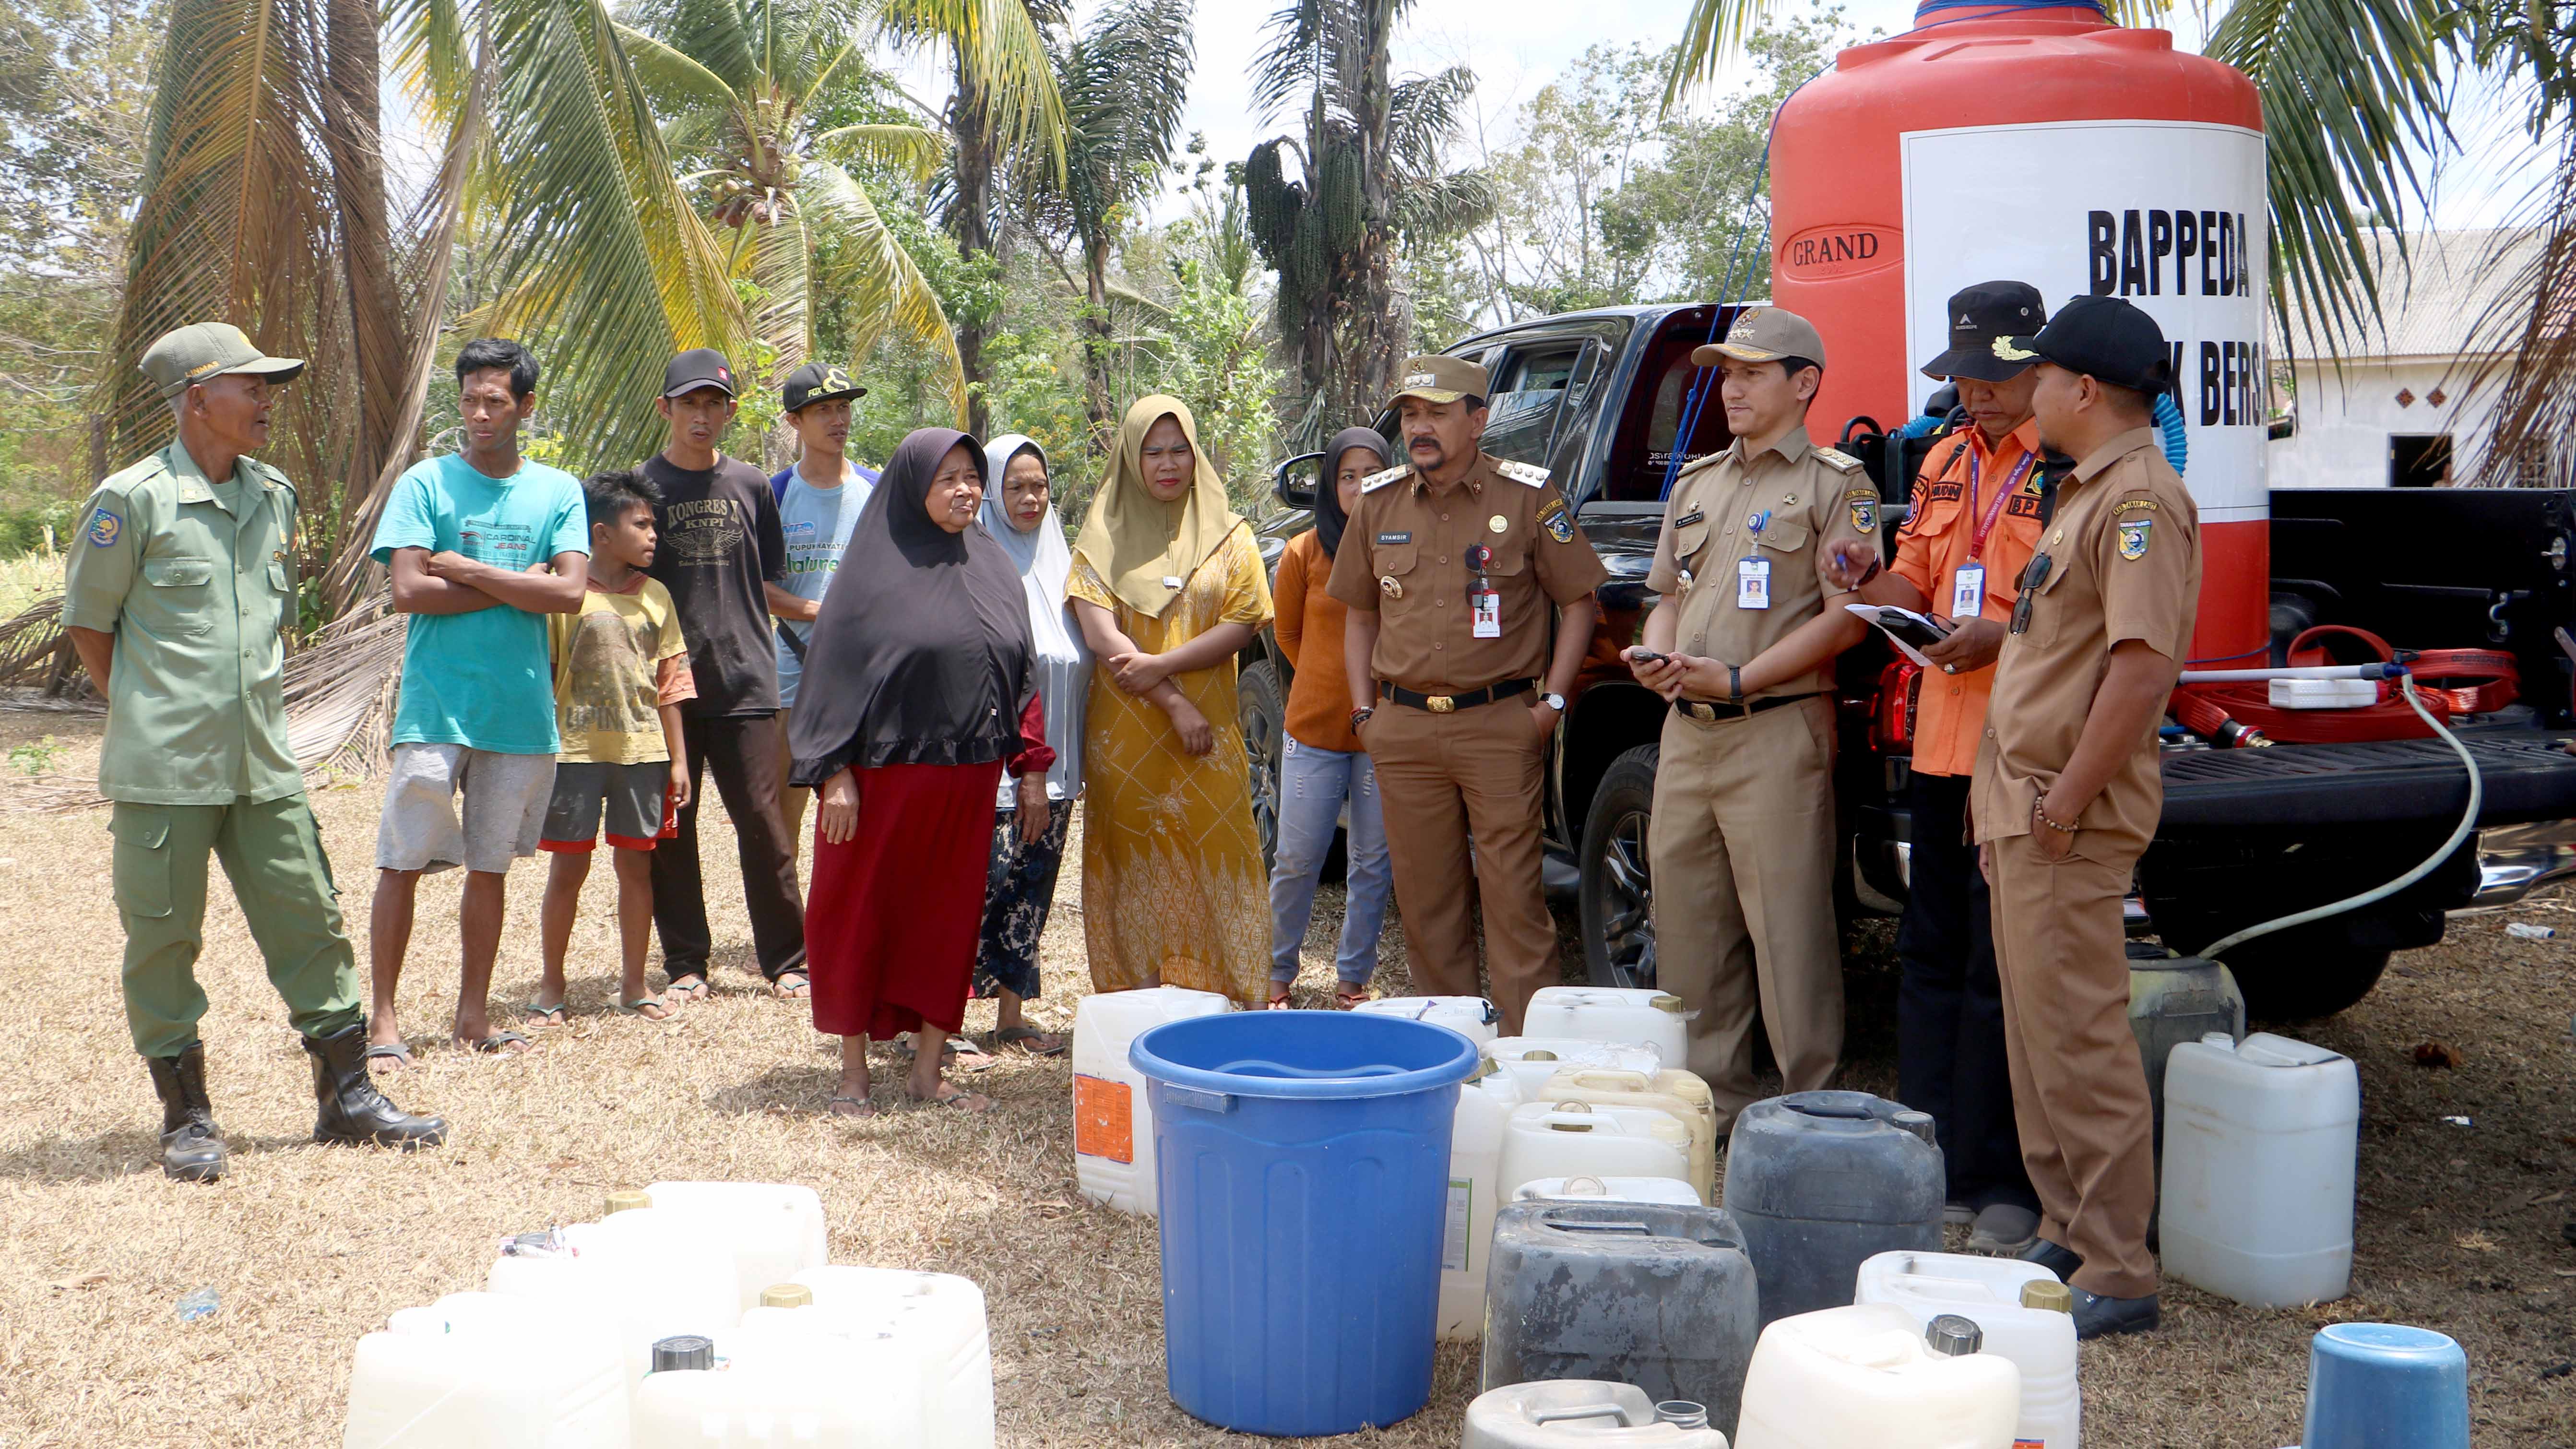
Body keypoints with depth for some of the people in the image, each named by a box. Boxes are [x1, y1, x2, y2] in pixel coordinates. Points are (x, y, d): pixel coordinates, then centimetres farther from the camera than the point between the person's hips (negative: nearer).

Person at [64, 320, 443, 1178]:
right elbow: (87, 623, 1)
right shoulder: (133, 500, -8)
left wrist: (248, 705, 15)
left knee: (310, 923, 7)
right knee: (163, 940, 4)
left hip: (263, 764, 5)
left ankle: (346, 1096, 16)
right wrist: (151, 714, 3)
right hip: (163, 770, -5)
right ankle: (185, 1117, 16)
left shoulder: (275, 497, 10)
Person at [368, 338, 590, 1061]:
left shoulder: (558, 492, 7)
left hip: (522, 709, 3)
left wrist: (464, 569, -8)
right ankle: (382, 1016, 7)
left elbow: (569, 593, -5)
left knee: (490, 866, 10)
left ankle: (474, 1013, 20)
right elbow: (409, 591, -10)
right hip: (435, 705, -2)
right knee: (403, 864, -2)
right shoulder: (425, 483, 0)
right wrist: (517, 586, -7)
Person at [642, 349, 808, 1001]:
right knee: (672, 825, 3)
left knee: (762, 819, -1)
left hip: (745, 680, 1)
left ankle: (786, 961, 9)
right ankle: (685, 964, 14)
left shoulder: (751, 486, 10)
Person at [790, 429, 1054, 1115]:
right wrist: (836, 776, -14)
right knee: (862, 919, 4)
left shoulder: (994, 569, 10)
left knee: (950, 920, 8)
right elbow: (837, 674, -7)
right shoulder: (875, 569, -5)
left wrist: (1032, 770, 8)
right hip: (883, 777, -4)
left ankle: (927, 1072, 18)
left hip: (967, 783, 5)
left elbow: (1022, 673, 13)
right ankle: (854, 1072, 16)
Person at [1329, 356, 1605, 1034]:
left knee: (1513, 895, -4)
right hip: (1403, 731, 4)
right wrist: (1364, 709, 10)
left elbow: (1578, 600, 3)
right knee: (1424, 899, 9)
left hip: (1500, 726, -4)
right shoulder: (1379, 502, 10)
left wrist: (1551, 701, -4)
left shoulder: (1527, 495, -2)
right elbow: (1359, 613, 19)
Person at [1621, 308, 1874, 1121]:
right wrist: (1656, 655, 1)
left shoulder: (1835, 485, -2)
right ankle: (1707, 1102, 20)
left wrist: (1735, 679, -16)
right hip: (1686, 733, 7)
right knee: (1689, 930, 10)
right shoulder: (1696, 484, 20)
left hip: (1777, 732, -7)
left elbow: (1845, 620, -10)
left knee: (1788, 931, -6)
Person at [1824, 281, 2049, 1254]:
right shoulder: (1945, 464, 17)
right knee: (1930, 957, 12)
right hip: (1941, 742, 8)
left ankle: (2004, 1184, 7)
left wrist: (2006, 634, -24)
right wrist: (1870, 582, 0)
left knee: (2002, 974, -3)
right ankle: (1927, 1164, 22)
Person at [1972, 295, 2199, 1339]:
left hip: (2070, 825, -11)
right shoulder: (2088, 493, 18)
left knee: (2078, 1040, -7)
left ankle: (2118, 1280, 0)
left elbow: (2145, 666, -24)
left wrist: (2064, 805, -22)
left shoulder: (2139, 499, -15)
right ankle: (2066, 1235, 26)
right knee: (2039, 1036, 16)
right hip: (2026, 809, 11)